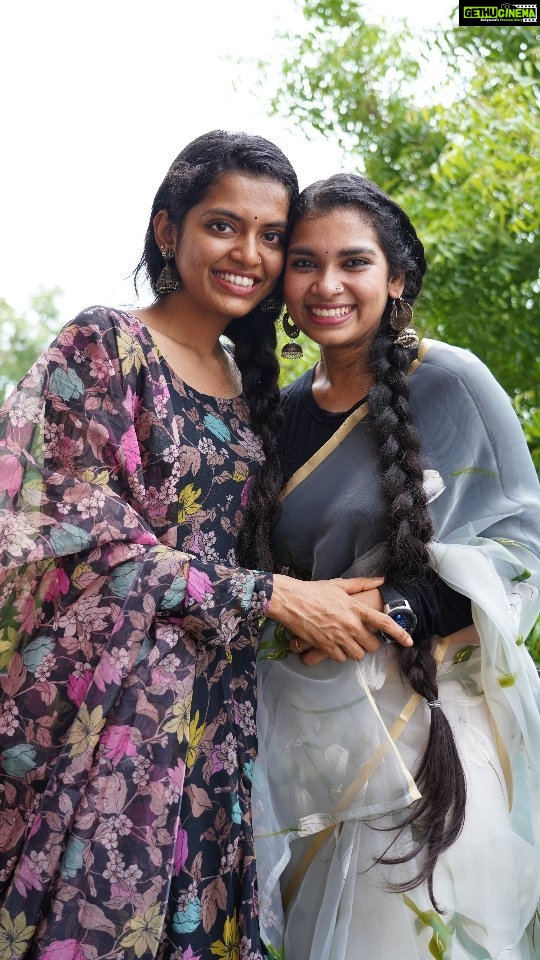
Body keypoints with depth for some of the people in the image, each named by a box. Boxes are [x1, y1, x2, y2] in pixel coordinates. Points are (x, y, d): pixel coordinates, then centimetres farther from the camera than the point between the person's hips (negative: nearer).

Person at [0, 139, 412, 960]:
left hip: (215, 708, 6)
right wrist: (274, 595, -15)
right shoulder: (103, 347, -7)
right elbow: (92, 541, -15)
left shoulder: (249, 381, 13)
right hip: (111, 700, -6)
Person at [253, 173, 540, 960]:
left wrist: (391, 608, -18)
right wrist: (284, 613, 0)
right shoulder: (285, 410, 8)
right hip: (307, 727, 5)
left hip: (426, 723, -5)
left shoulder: (451, 382, -9)